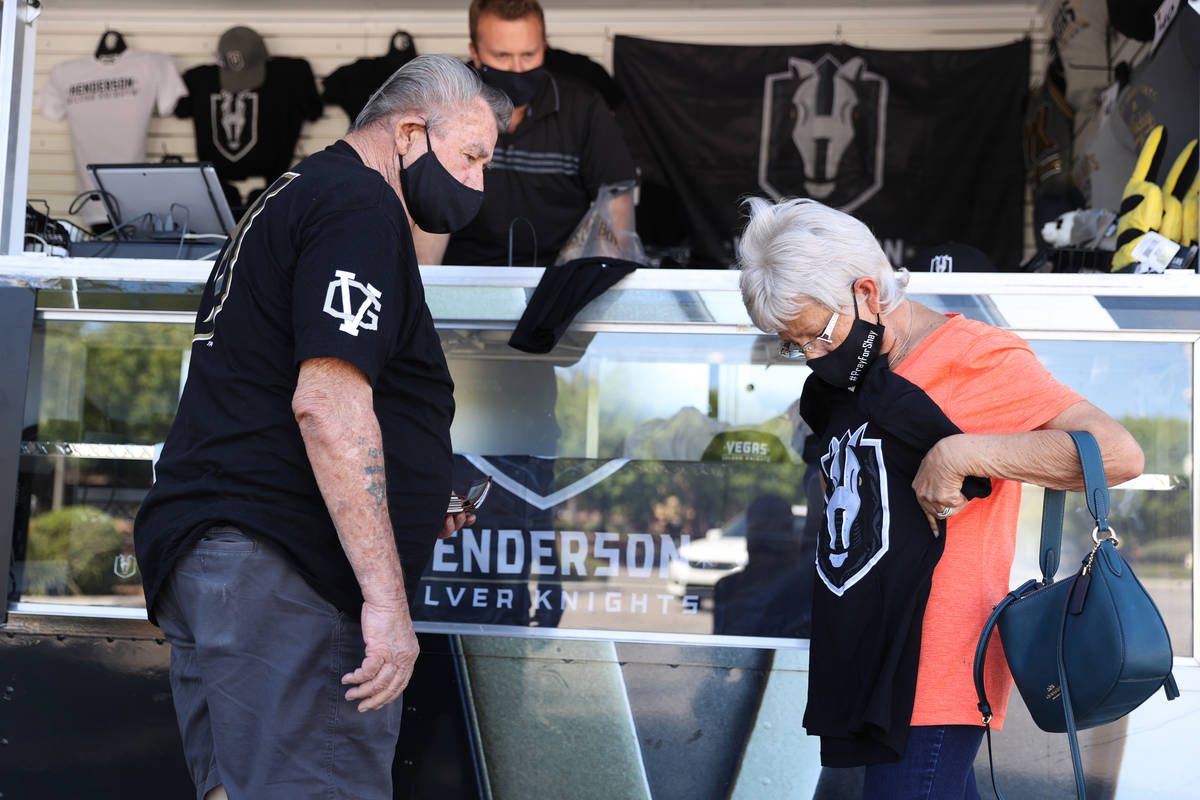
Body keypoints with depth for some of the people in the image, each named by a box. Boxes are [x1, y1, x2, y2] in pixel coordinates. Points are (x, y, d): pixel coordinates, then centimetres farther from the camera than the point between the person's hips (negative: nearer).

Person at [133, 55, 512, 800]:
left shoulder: (297, 196, 25)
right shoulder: (363, 207, -8)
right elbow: (327, 403, -21)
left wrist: (415, 509, 25)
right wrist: (387, 597, -22)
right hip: (274, 569, -11)